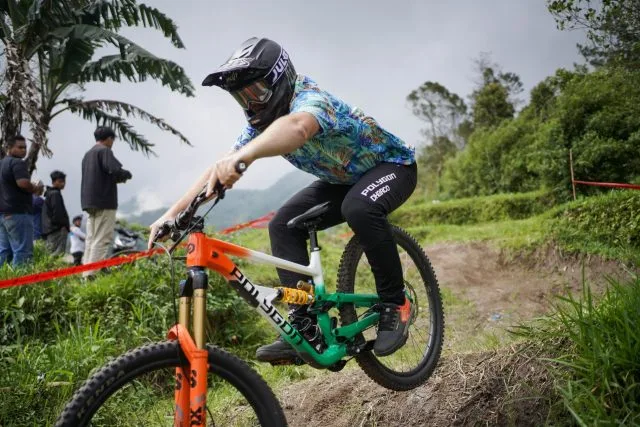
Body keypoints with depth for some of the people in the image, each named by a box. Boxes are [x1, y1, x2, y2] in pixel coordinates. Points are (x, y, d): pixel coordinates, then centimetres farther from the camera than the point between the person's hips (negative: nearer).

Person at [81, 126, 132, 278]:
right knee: (102, 239, -10)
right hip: (104, 201, -9)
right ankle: (93, 273, -16)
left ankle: (86, 273, 10)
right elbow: (115, 170, -21)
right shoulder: (104, 151, -7)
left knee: (91, 238, 11)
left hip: (89, 202, 9)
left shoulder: (88, 154, 22)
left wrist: (117, 178, 20)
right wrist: (127, 174, -1)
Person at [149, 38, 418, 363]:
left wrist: (243, 155, -75)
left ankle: (395, 303, -20)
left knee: (359, 208, -40)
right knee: (283, 225, -12)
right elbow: (219, 169, -8)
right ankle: (305, 325, -11)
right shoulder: (263, 123, -7)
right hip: (343, 179, 8)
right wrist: (173, 212, -16)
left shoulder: (310, 99, -32)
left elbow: (296, 127, -58)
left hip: (392, 165, -7)